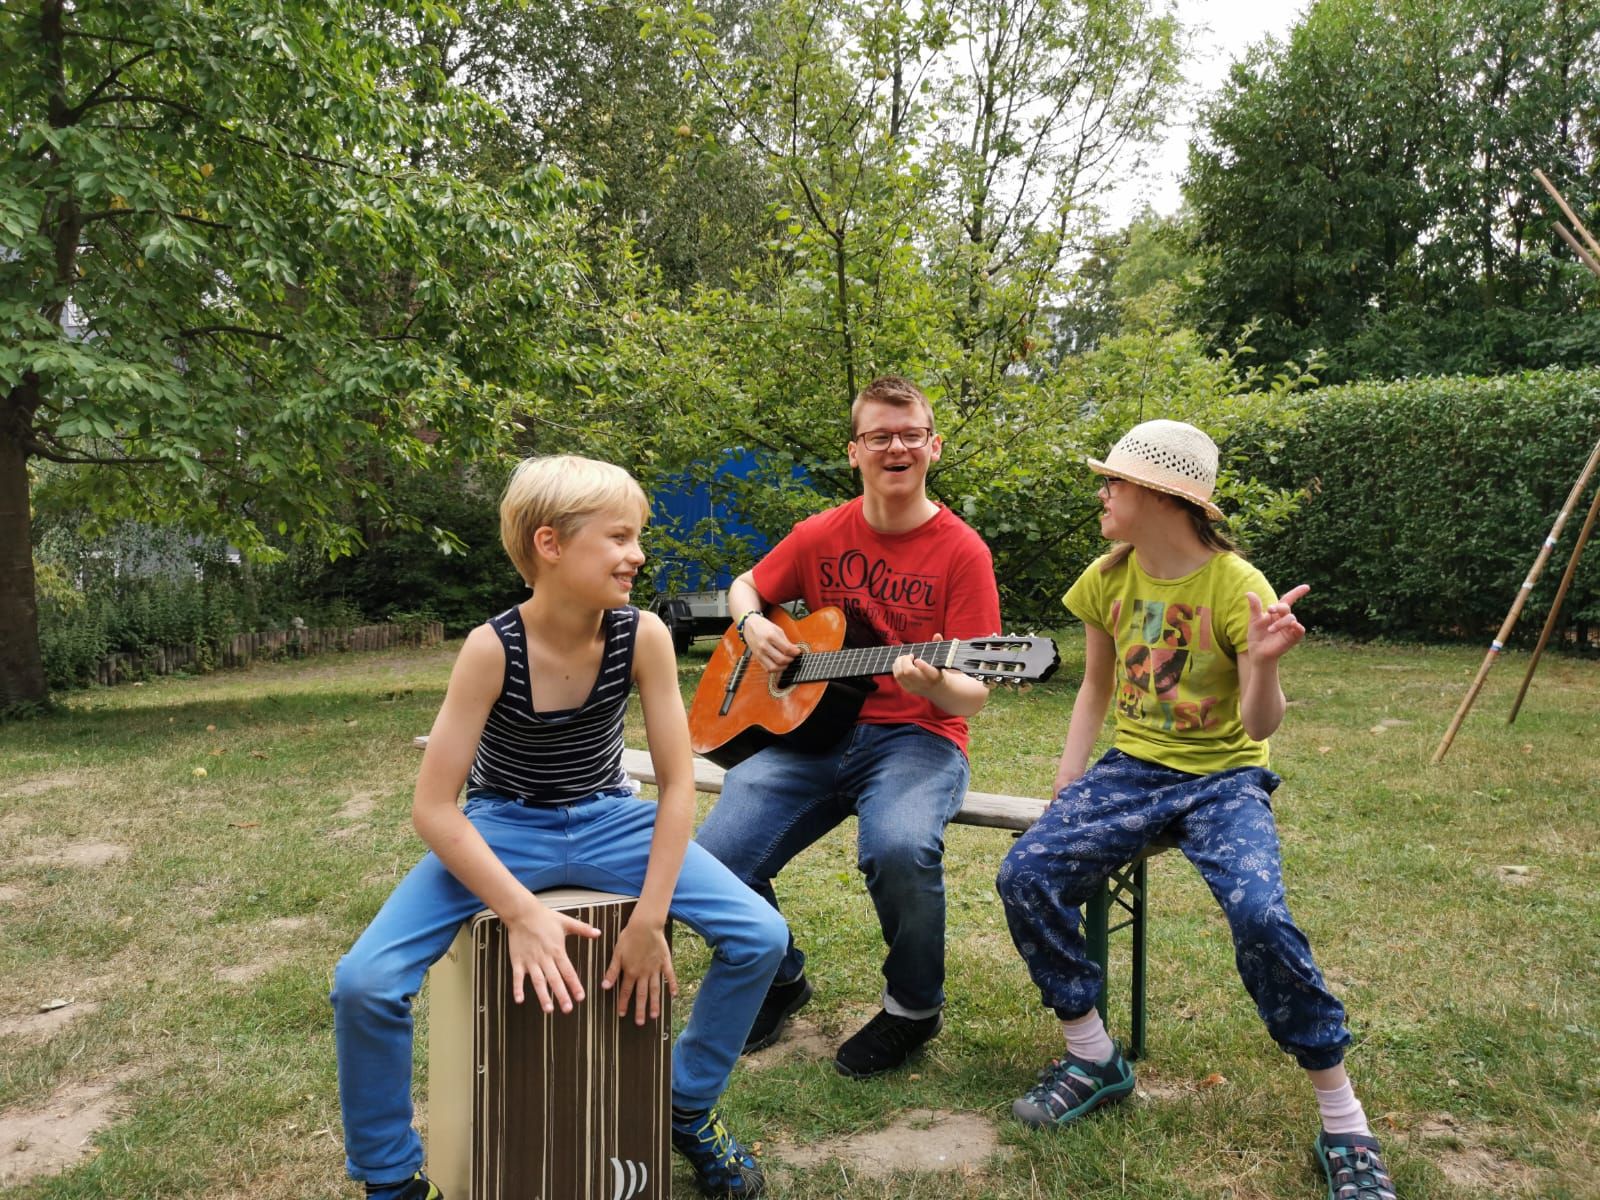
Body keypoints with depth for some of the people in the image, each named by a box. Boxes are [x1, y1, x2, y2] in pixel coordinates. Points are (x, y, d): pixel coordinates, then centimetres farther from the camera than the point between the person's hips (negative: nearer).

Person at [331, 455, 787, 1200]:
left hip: (608, 824, 2)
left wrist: (649, 919, -17)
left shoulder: (643, 636, -16)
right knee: (364, 983, -23)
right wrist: (523, 914, -27)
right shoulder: (493, 648, -22)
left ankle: (688, 1109, 14)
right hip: (503, 830, -2)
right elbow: (433, 807, -20)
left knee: (760, 937, -14)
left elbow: (677, 784, -11)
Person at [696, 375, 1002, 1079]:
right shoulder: (820, 536, 7)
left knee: (900, 848, -36)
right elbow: (745, 587, 24)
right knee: (714, 856, -18)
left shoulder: (960, 551, -4)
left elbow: (973, 696, -7)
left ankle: (914, 1008, -2)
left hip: (916, 737, -3)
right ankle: (780, 980, 16)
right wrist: (753, 626, 1)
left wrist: (936, 685, -30)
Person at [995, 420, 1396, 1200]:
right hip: (1132, 768, 5)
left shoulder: (1236, 586, -13)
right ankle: (1093, 1058, 2)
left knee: (1260, 917, -31)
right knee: (1025, 877, -19)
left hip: (1223, 776, -4)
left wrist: (1264, 664, -37)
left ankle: (1343, 1124, -8)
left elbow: (1260, 725, -15)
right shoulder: (1109, 578, 1)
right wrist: (1065, 785, 3)